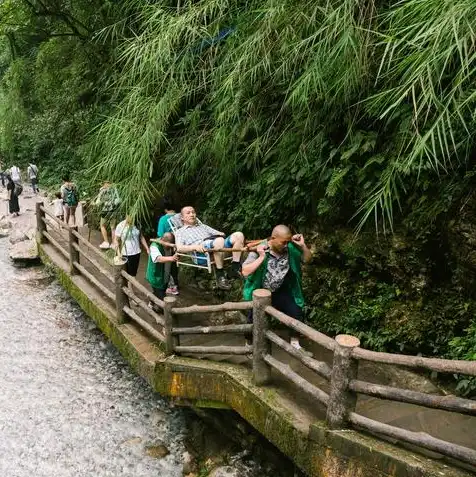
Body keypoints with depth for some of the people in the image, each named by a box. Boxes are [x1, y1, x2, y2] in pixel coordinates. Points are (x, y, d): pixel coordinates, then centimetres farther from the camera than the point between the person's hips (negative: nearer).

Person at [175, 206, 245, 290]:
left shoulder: (203, 226, 41)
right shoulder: (180, 231, 25)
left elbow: (220, 234, 29)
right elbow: (179, 248, 3)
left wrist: (221, 234, 2)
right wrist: (195, 246, -17)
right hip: (200, 252, -5)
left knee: (239, 235, -19)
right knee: (219, 241, -39)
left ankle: (235, 269, -24)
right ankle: (220, 276, -30)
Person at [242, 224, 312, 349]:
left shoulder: (290, 248, -14)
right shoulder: (259, 250, -23)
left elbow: (307, 259, 0)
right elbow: (245, 272, -31)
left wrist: (303, 245, -18)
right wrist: (262, 257, -37)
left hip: (281, 291, 3)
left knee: (296, 313, -7)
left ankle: (295, 343, 17)